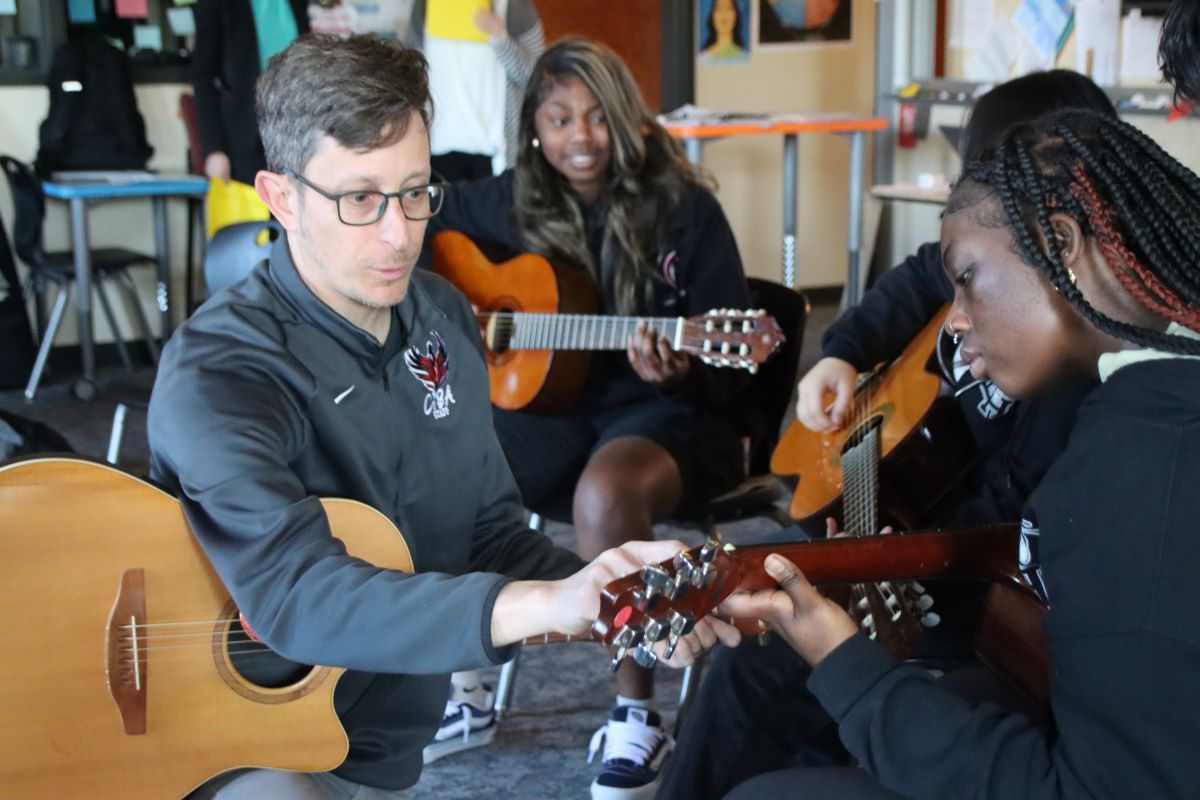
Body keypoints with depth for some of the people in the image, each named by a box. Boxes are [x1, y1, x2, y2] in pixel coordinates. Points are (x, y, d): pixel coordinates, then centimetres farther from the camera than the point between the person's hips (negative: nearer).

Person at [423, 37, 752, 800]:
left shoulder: (685, 209, -9)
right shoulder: (512, 201, 3)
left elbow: (732, 371, -8)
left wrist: (679, 374, -31)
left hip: (667, 414, -4)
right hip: (549, 401, 5)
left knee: (606, 492, -39)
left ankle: (637, 714, -18)